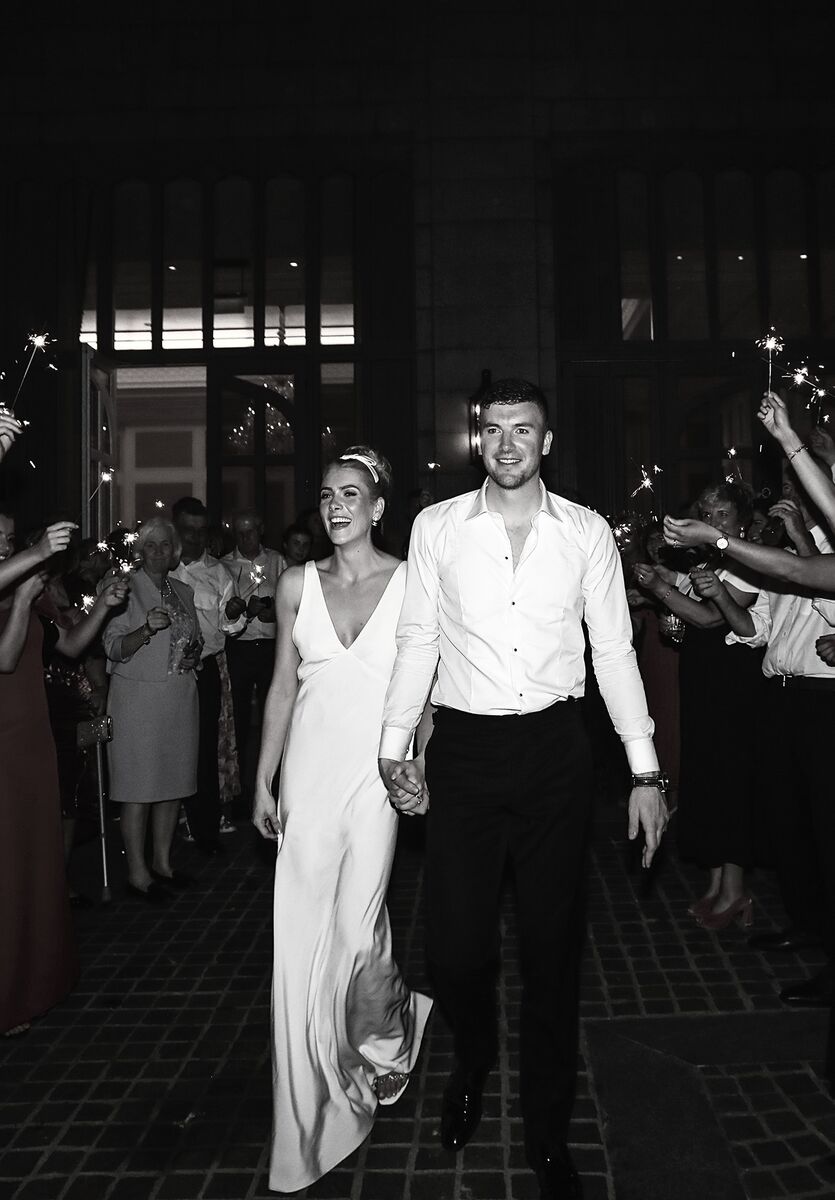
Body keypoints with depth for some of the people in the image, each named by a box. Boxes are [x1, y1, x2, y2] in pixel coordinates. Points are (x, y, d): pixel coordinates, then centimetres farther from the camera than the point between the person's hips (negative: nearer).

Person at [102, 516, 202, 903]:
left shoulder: (183, 591, 14)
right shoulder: (125, 588, -4)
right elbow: (114, 647, -10)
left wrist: (193, 656, 5)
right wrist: (147, 629, -27)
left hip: (180, 695, 6)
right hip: (137, 696, -6)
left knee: (173, 781, 10)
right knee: (139, 786, -4)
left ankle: (162, 861, 23)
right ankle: (137, 873, 5)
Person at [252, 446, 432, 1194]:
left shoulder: (410, 583, -1)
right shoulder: (298, 585, 6)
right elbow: (283, 686, 8)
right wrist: (264, 781, 5)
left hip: (375, 769, -2)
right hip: (309, 768, 3)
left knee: (357, 930, -5)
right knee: (301, 933, 6)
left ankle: (385, 1043, 32)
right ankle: (315, 1108, 29)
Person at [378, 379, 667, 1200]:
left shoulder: (588, 533, 3)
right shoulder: (436, 526, 2)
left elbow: (614, 652, 4)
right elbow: (418, 641, 5)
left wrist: (645, 771, 0)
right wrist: (394, 747, -1)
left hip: (556, 748, 1)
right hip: (464, 748, 0)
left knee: (552, 947, 9)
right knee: (455, 947, 1)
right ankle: (472, 1064, 38)